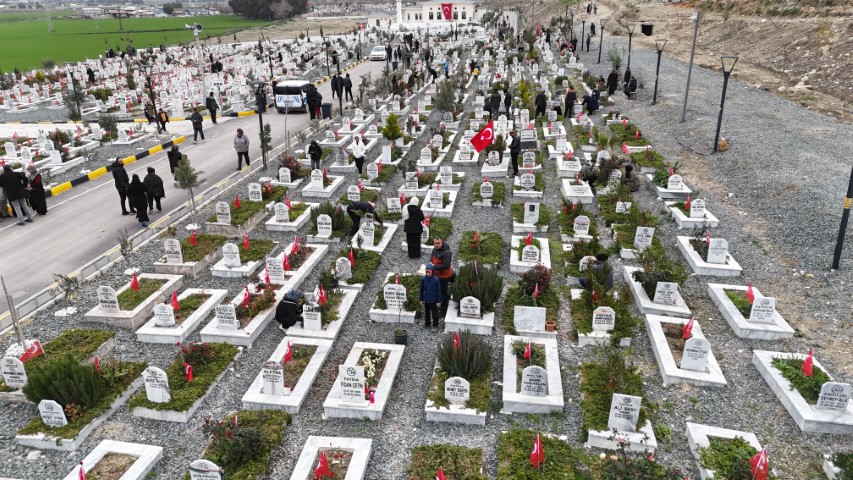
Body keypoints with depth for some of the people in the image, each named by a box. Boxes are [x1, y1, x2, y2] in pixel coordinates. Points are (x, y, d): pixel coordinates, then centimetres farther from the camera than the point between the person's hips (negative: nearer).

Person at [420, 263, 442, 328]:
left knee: (434, 313, 10)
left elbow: (439, 291, -10)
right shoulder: (423, 279, -12)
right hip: (426, 299, 3)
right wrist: (421, 299, 5)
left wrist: (439, 301, -7)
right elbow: (421, 289, 0)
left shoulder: (436, 280, -19)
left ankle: (435, 325, 27)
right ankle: (427, 323, 36)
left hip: (433, 300, -3)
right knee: (426, 312, 18)